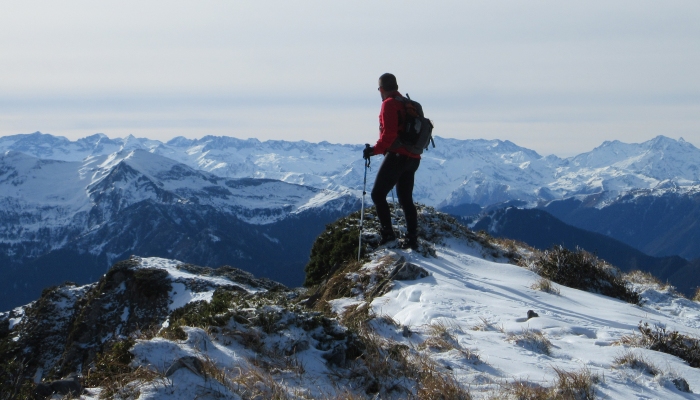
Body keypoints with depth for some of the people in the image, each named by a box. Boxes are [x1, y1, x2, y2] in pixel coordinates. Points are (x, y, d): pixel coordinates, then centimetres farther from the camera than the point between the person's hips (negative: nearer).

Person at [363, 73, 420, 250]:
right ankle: (412, 239, 13)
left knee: (378, 194, -3)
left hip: (397, 156, -9)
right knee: (406, 199, 14)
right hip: (413, 159, 9)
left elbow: (389, 133, -20)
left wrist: (375, 149, -16)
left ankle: (388, 233, -12)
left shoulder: (389, 104, -9)